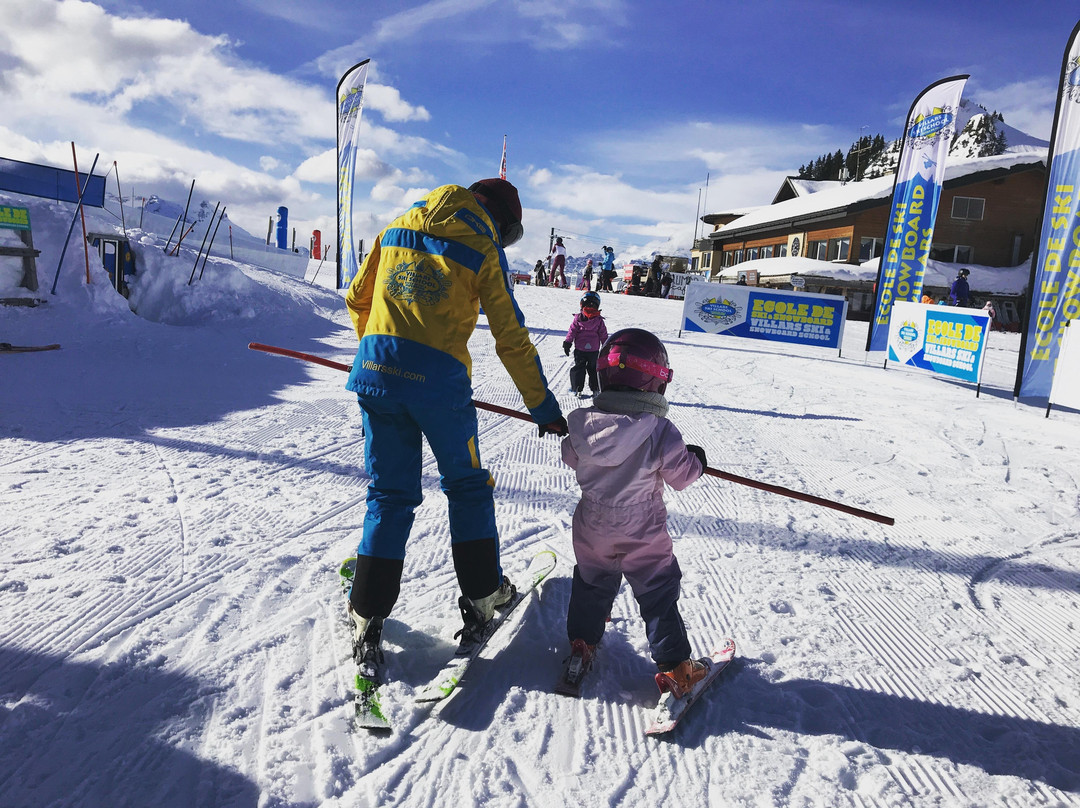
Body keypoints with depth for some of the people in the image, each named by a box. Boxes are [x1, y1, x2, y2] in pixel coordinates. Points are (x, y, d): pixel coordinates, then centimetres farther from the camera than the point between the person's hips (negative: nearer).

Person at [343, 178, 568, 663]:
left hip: (376, 369, 4)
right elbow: (511, 338, 0)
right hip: (438, 378, -4)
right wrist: (542, 405, 6)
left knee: (389, 494, 14)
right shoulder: (484, 250, 2)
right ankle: (482, 595, 24)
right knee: (468, 488, 16)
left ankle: (368, 615, 14)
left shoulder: (396, 228, 16)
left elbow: (357, 298, 22)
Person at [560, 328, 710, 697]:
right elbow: (680, 475, -11)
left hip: (592, 528, 3)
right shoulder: (660, 431, -21)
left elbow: (571, 457, 6)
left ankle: (582, 640, 37)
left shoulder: (584, 422, -12)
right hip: (643, 533, -3)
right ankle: (674, 666, 15)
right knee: (658, 594, 10)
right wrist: (696, 460, 9)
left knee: (592, 583, 25)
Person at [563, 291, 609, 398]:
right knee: (593, 369, 14)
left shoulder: (578, 318, -6)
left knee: (578, 369, 8)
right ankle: (595, 389, 15)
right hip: (594, 350, 1)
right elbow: (604, 336, 4)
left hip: (579, 350, -1)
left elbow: (572, 332, -5)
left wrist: (567, 343, 2)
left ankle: (577, 389, 4)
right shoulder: (599, 320, -2)